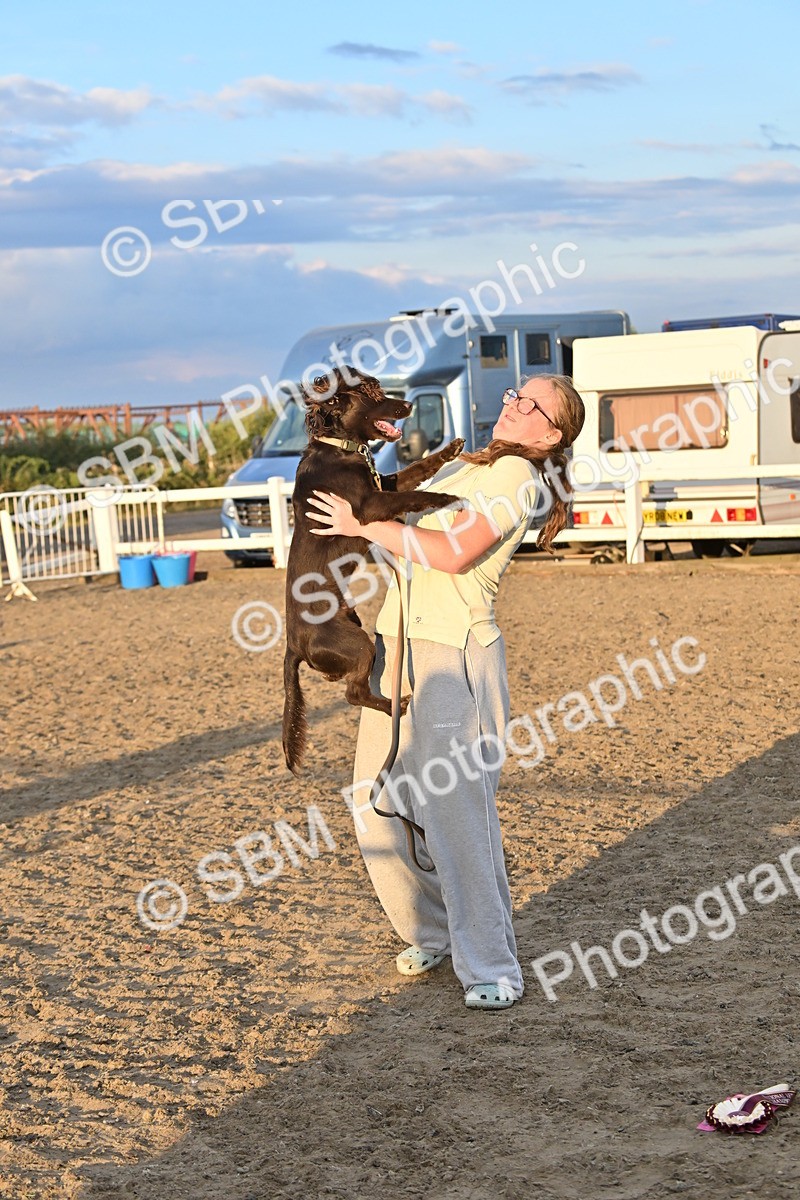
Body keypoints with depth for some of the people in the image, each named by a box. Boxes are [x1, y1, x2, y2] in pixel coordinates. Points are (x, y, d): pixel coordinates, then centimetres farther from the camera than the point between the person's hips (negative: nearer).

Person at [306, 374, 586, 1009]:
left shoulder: (517, 475, -7)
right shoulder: (462, 466, 19)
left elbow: (453, 553, -19)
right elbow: (405, 519, 35)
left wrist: (365, 525, -12)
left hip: (454, 654, -8)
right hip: (396, 644, 8)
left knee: (455, 812, -10)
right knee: (378, 807, 8)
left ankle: (491, 967, 0)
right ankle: (432, 934, 26)